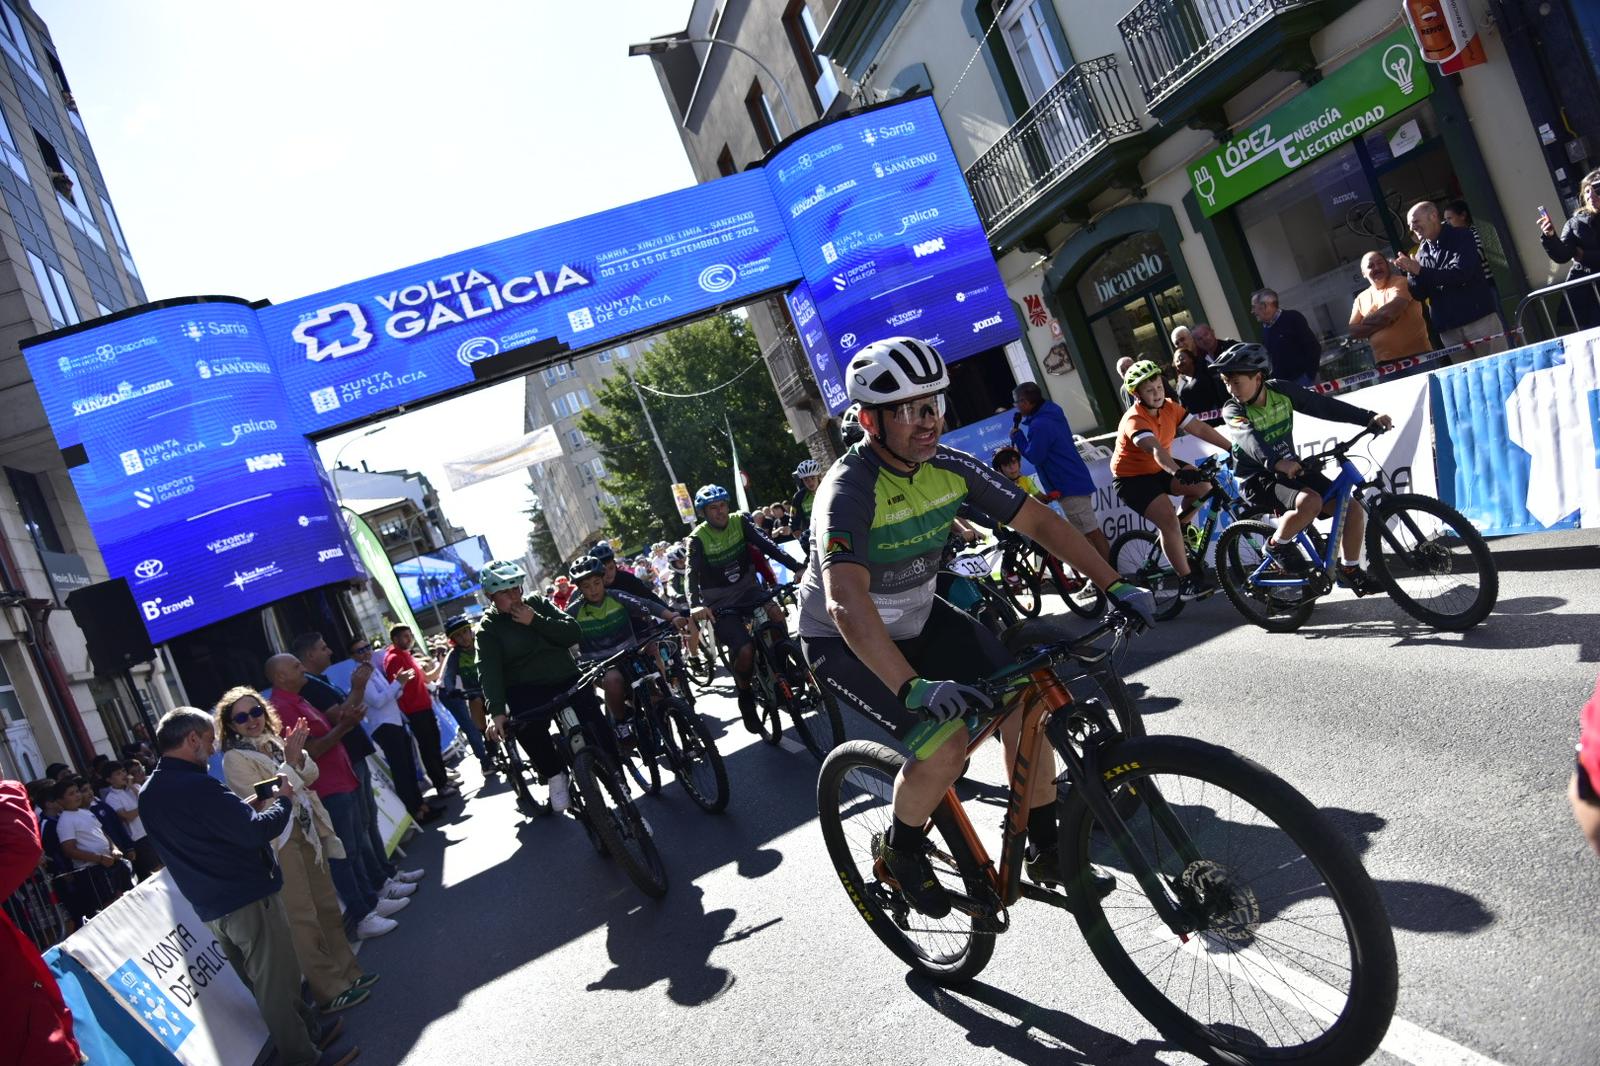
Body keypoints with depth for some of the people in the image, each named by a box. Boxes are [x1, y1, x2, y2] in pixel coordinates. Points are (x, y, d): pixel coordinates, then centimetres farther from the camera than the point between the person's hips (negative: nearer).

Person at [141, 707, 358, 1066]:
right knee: (278, 984, 3)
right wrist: (284, 801, -8)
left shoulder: (150, 794, 6)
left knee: (264, 984, 19)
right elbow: (255, 832, -24)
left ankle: (311, 1032, 32)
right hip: (247, 899, -9)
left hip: (211, 909, 9)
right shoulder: (197, 785, -23)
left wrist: (248, 806, 11)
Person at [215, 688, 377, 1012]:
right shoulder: (234, 759, -10)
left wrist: (298, 755, -11)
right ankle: (330, 991, 3)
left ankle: (347, 972, 24)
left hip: (308, 830, 7)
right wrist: (289, 761, -18)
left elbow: (311, 776, 7)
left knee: (327, 905, 13)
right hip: (280, 841, -7)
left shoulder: (275, 741, 8)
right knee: (303, 917, -4)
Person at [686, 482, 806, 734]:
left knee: (776, 614, -27)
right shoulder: (698, 538, -12)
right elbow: (692, 574, -25)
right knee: (744, 651, -23)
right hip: (720, 604, -3)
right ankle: (746, 697, 5)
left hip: (747, 589, 3)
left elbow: (767, 545, -15)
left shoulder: (739, 522, -3)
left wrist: (797, 567, -30)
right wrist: (696, 605, -44)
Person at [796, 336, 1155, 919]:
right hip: (843, 640, -6)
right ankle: (901, 851, 5)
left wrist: (1116, 586, -16)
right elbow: (846, 602, -44)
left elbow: (1039, 520, -7)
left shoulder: (950, 467, -12)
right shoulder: (848, 490, -31)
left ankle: (1048, 852, 11)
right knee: (945, 744, -24)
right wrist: (915, 688, -54)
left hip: (918, 617, 6)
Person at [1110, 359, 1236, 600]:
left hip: (1160, 468, 7)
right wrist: (1178, 472, -61)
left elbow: (1200, 429, -7)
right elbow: (1155, 449, -45)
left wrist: (1232, 448, -15)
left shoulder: (1169, 407, -6)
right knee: (1168, 520, -23)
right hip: (1131, 478, -7)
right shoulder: (1134, 421, -28)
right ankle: (1187, 582, -15)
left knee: (1204, 486, -13)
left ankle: (1177, 529, 11)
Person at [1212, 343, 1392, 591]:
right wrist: (1276, 462, -55)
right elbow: (1251, 439, -36)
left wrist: (1370, 417, -14)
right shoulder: (1233, 411, -17)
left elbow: (1324, 406, -5)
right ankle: (1278, 544, -8)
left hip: (1291, 469, 5)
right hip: (1259, 480, -5)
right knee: (1310, 501, -34)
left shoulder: (1281, 391, -4)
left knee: (1354, 509, -7)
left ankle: (1350, 570, 13)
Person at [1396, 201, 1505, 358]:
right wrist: (1411, 272, -9)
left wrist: (1420, 271, -15)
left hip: (1479, 317, -4)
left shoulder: (1461, 238, 0)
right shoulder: (1422, 252, 12)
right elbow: (1419, 294, 9)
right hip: (1447, 329, 4)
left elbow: (1460, 274, -15)